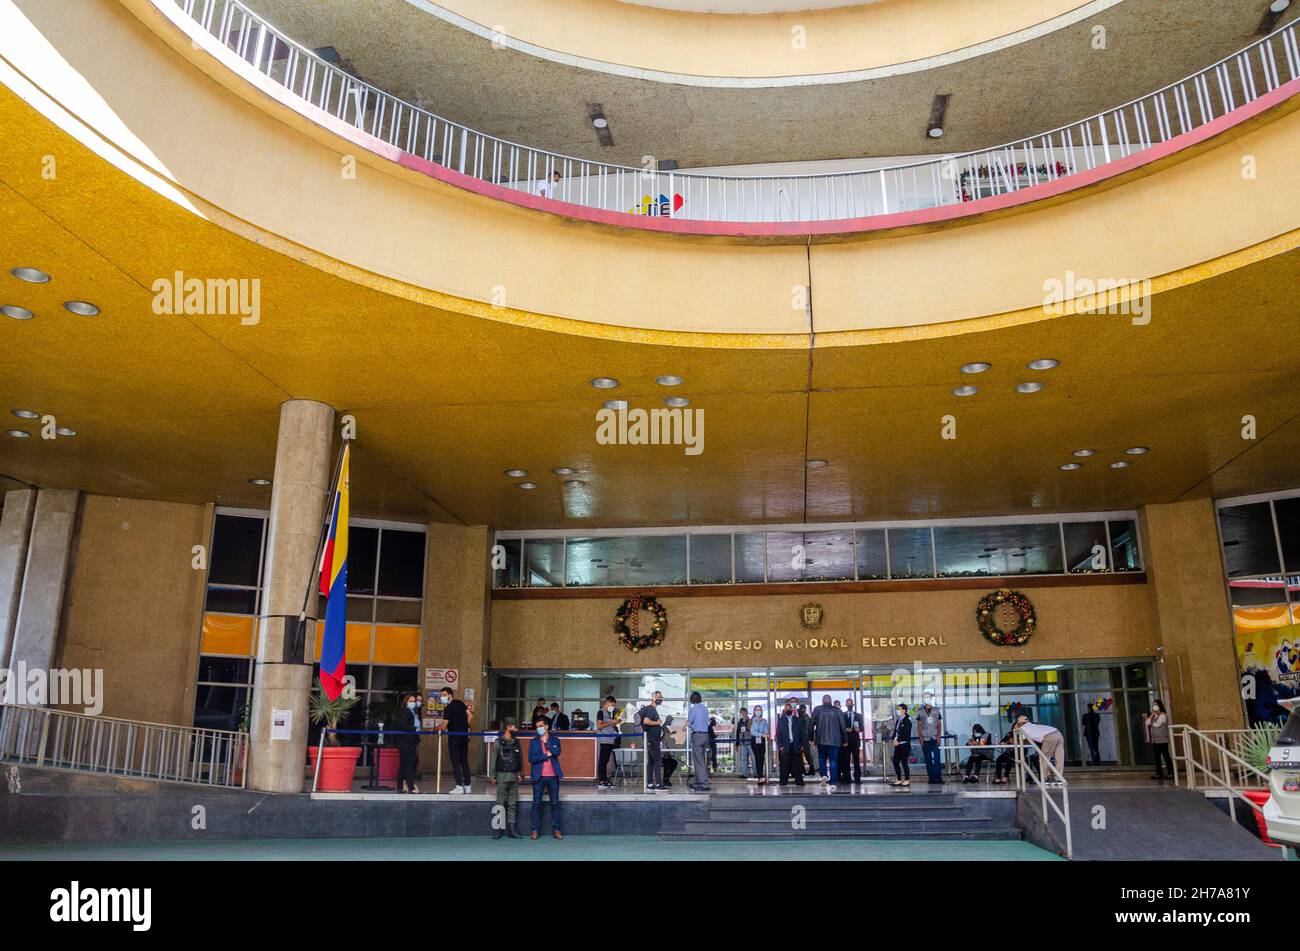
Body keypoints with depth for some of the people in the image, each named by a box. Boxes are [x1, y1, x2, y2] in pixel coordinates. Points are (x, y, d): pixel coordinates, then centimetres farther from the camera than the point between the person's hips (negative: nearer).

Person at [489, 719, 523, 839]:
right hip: (502, 776, -4)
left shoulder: (516, 742, 10)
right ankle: (497, 828, 6)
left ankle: (511, 829, 10)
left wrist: (520, 774, 9)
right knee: (500, 803, -1)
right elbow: (493, 759, -4)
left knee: (513, 804, 5)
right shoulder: (499, 742, -4)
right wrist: (493, 776, -6)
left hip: (514, 776, 4)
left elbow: (520, 758, 13)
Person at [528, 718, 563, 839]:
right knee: (537, 803, 2)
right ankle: (535, 830, 7)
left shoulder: (555, 740, 9)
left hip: (553, 776, 0)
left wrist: (546, 742, -6)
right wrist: (546, 755, -9)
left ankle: (556, 829, 8)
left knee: (555, 803, 2)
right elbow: (531, 758, -5)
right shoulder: (534, 742, 7)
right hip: (539, 776, 0)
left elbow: (557, 752, -10)